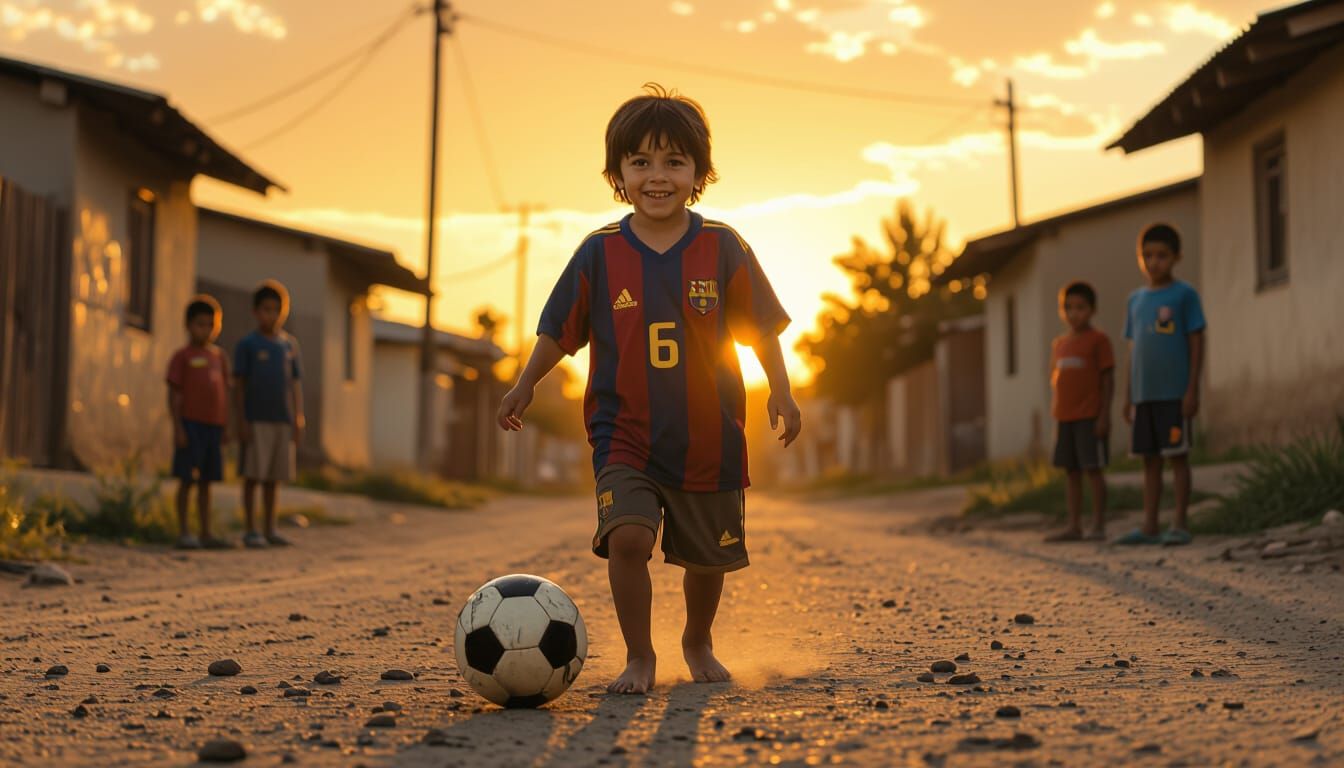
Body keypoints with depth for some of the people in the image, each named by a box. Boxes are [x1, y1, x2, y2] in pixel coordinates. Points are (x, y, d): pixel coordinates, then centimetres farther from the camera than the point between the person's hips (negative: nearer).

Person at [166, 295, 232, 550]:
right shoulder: (182, 356, -1)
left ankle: (206, 534, 11)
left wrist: (226, 427, 12)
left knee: (206, 481, 8)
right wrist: (178, 428, -12)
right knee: (187, 479, -4)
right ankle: (183, 533, 0)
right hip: (190, 424, -5)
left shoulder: (219, 356, 15)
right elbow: (173, 395, -5)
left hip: (213, 426, 5)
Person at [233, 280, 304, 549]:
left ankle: (270, 530, 14)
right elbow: (239, 385, -2)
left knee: (273, 476, 8)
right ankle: (251, 530, 4)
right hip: (256, 420, -4)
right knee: (252, 474, -1)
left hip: (282, 420, 4)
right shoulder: (247, 345, -1)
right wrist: (242, 421, -7)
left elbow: (295, 385, 12)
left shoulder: (290, 345, 11)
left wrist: (298, 420, 6)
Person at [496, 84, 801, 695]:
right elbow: (559, 331, 8)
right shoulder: (599, 254, -1)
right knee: (627, 536, -21)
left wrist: (780, 392, -3)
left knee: (708, 555, 13)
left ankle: (698, 641, 41)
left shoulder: (723, 250, -2)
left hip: (709, 440, 1)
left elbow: (760, 328, 4)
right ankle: (638, 656, -2)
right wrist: (525, 386, 5)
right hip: (625, 437, -1)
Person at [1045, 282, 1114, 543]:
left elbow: (1108, 379, -7)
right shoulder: (1059, 344, 14)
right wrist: (1055, 418, 13)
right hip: (1065, 418, 6)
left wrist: (1105, 414, -13)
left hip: (1090, 418, -6)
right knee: (1072, 472, 9)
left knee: (1093, 469, -5)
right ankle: (1074, 526, 14)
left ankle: (1099, 526, 1)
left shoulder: (1098, 340, -4)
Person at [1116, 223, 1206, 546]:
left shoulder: (1184, 295, -2)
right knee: (1149, 459, 8)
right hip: (1144, 394, 5)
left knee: (1177, 455, -2)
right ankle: (1149, 527, 12)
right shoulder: (1136, 300, 13)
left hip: (1174, 393, -5)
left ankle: (1180, 524, 4)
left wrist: (1192, 389, -11)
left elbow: (1197, 343, -5)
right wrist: (1128, 395, 14)